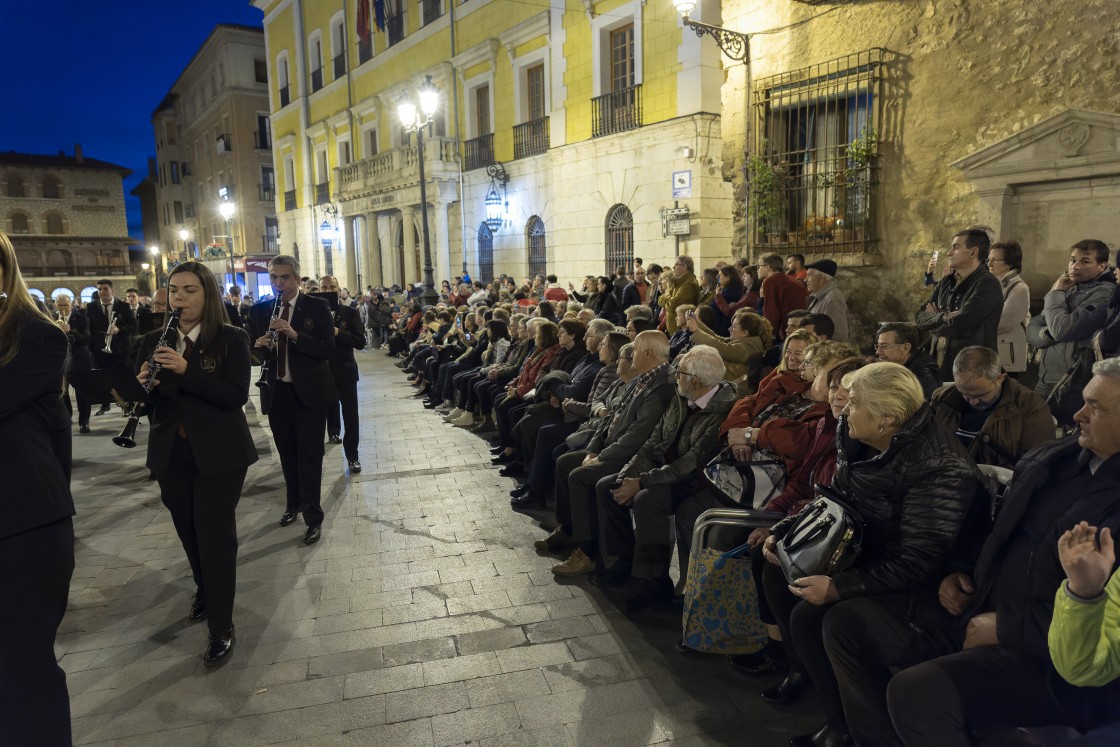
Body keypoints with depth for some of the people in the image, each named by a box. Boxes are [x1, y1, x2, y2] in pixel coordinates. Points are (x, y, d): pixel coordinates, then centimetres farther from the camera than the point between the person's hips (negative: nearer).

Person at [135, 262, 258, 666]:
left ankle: (221, 627, 10)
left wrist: (186, 371, -28)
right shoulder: (154, 340, 4)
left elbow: (236, 396, -19)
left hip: (218, 453, -5)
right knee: (189, 532, 20)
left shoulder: (231, 339, -9)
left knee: (215, 535, -1)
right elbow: (143, 400, 7)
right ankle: (205, 591, 45)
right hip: (171, 454, 5)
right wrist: (142, 383, -16)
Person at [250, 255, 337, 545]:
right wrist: (258, 346, -15)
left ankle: (313, 517, 8)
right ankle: (294, 503, 35)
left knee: (310, 456, 0)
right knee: (287, 455, 16)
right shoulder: (259, 310, 5)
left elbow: (328, 349, -13)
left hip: (309, 392, -4)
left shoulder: (317, 307, -5)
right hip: (276, 393, 4)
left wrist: (295, 335, -25)